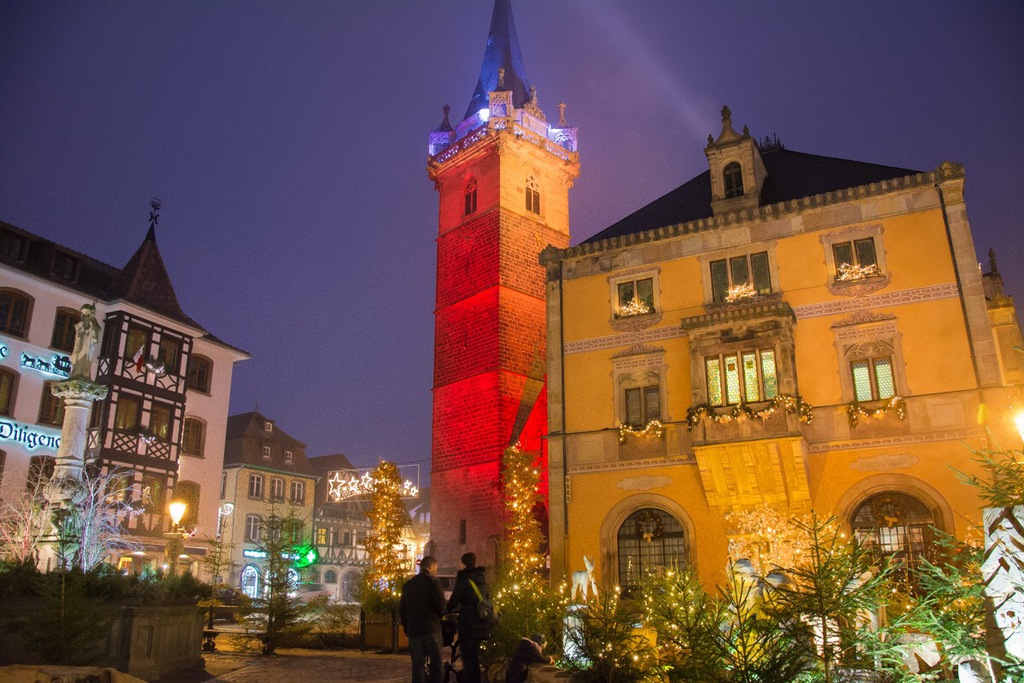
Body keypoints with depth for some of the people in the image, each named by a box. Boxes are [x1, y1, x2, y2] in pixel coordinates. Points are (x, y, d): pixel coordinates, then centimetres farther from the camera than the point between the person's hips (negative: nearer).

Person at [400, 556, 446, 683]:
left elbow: (401, 609, 14)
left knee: (417, 665, 7)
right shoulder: (433, 582, -5)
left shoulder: (408, 584, 13)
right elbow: (441, 605, -11)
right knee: (435, 664, 0)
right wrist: (440, 615, 10)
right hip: (431, 629, -5)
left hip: (413, 630, 5)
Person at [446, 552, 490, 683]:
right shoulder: (482, 579, 13)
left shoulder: (463, 579, -8)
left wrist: (445, 609, 9)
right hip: (480, 624, 7)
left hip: (467, 624, -7)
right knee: (475, 659, 17)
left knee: (468, 660, -5)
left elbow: (454, 600, -11)